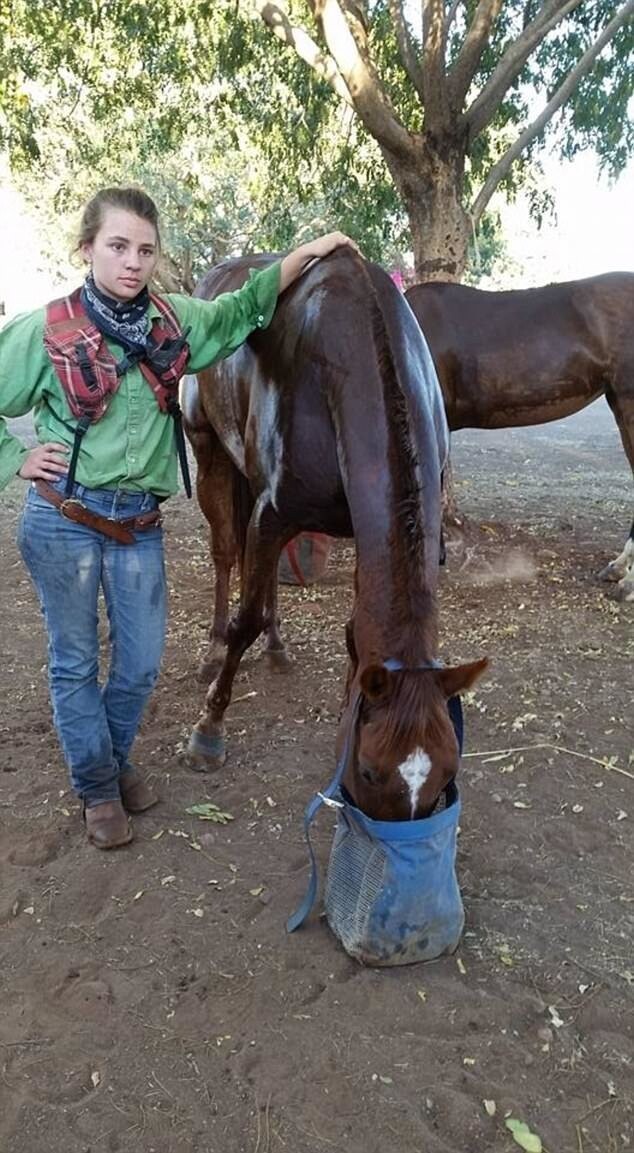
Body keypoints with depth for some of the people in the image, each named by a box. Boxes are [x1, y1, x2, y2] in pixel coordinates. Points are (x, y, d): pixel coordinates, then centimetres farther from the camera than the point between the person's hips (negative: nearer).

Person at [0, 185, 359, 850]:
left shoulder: (172, 319, 4)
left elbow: (241, 311, 12)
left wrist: (303, 256, 2)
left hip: (139, 525, 4)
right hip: (63, 522, -3)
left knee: (141, 660, 11)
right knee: (75, 661, 10)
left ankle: (116, 760, 39)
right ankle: (97, 788, 30)